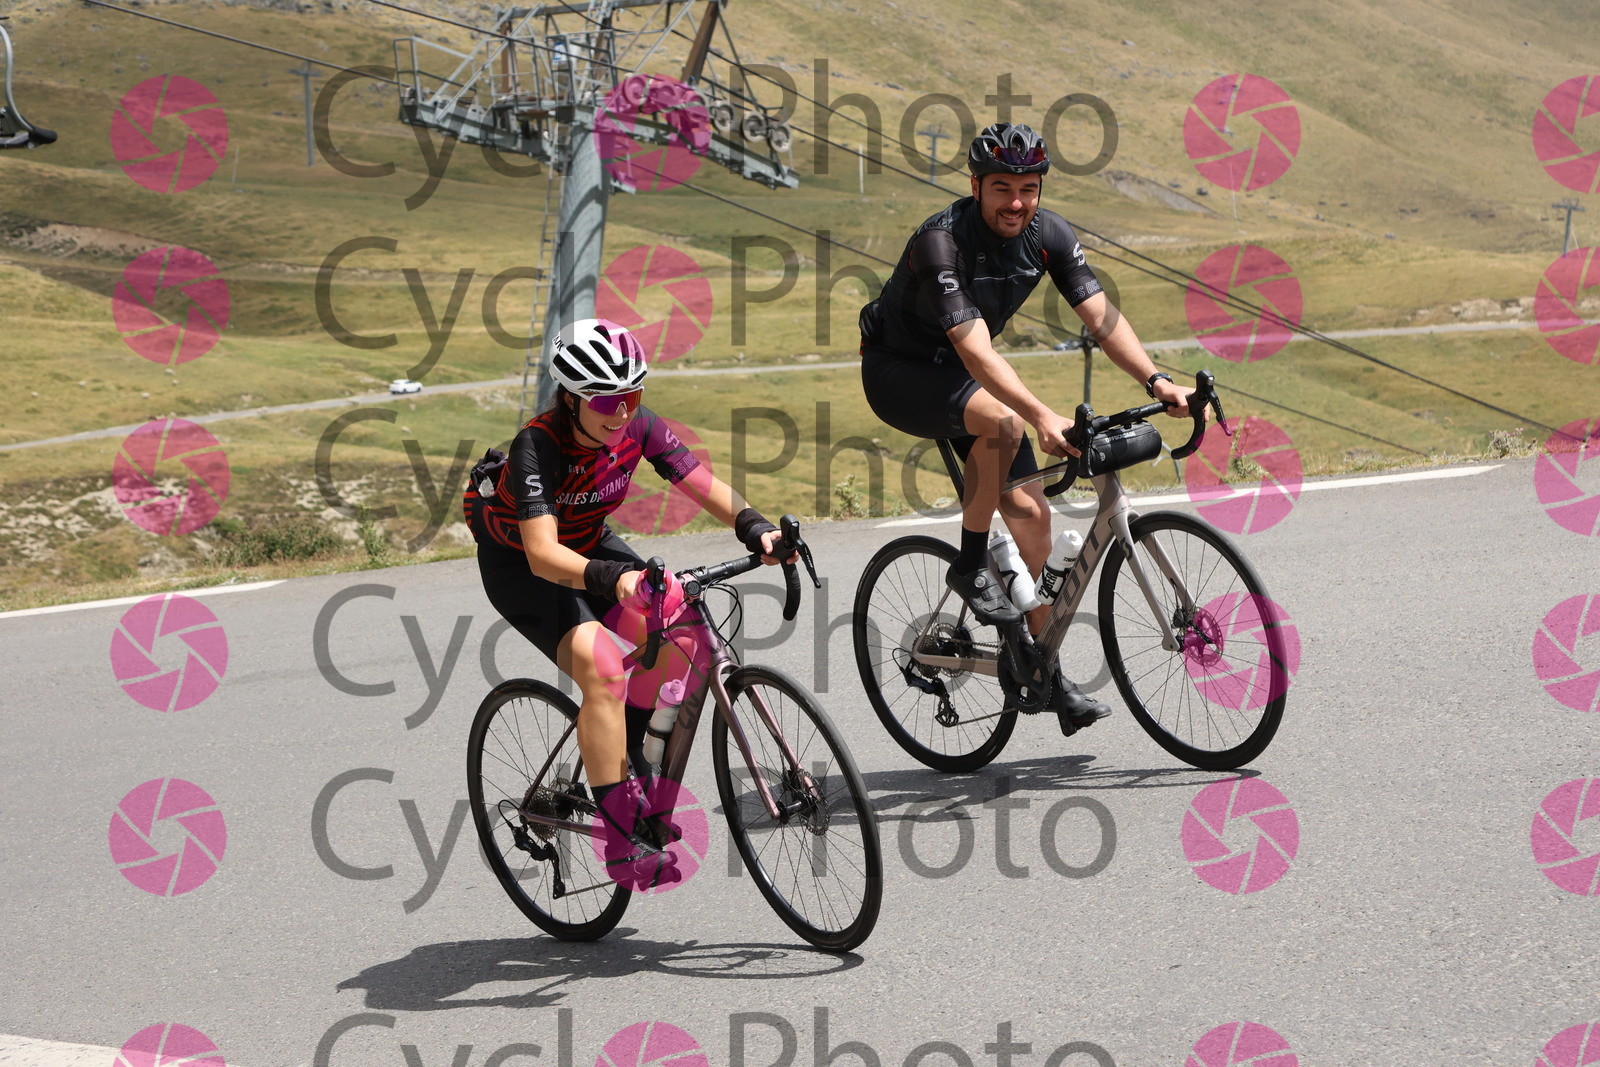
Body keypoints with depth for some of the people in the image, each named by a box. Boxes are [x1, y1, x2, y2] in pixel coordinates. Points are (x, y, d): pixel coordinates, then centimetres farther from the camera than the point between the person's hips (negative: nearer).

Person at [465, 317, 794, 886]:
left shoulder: (638, 426, -18)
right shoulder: (537, 446, -33)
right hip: (520, 565, -6)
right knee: (602, 667, -27)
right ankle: (622, 843, -23)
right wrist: (612, 580, -59)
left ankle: (628, 752, 9)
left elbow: (703, 484, -20)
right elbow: (543, 553, -42)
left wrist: (755, 528, -38)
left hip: (589, 545, 6)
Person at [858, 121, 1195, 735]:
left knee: (1030, 511, -6)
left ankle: (1045, 674, 3)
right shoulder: (941, 242, -31)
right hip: (897, 373, -6)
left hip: (962, 375, 6)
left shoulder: (1047, 234, -11)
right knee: (1003, 423, -36)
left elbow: (1100, 316, -15)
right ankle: (970, 566, -16)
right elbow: (976, 351, -40)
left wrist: (1156, 381, -30)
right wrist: (1042, 416, -52)